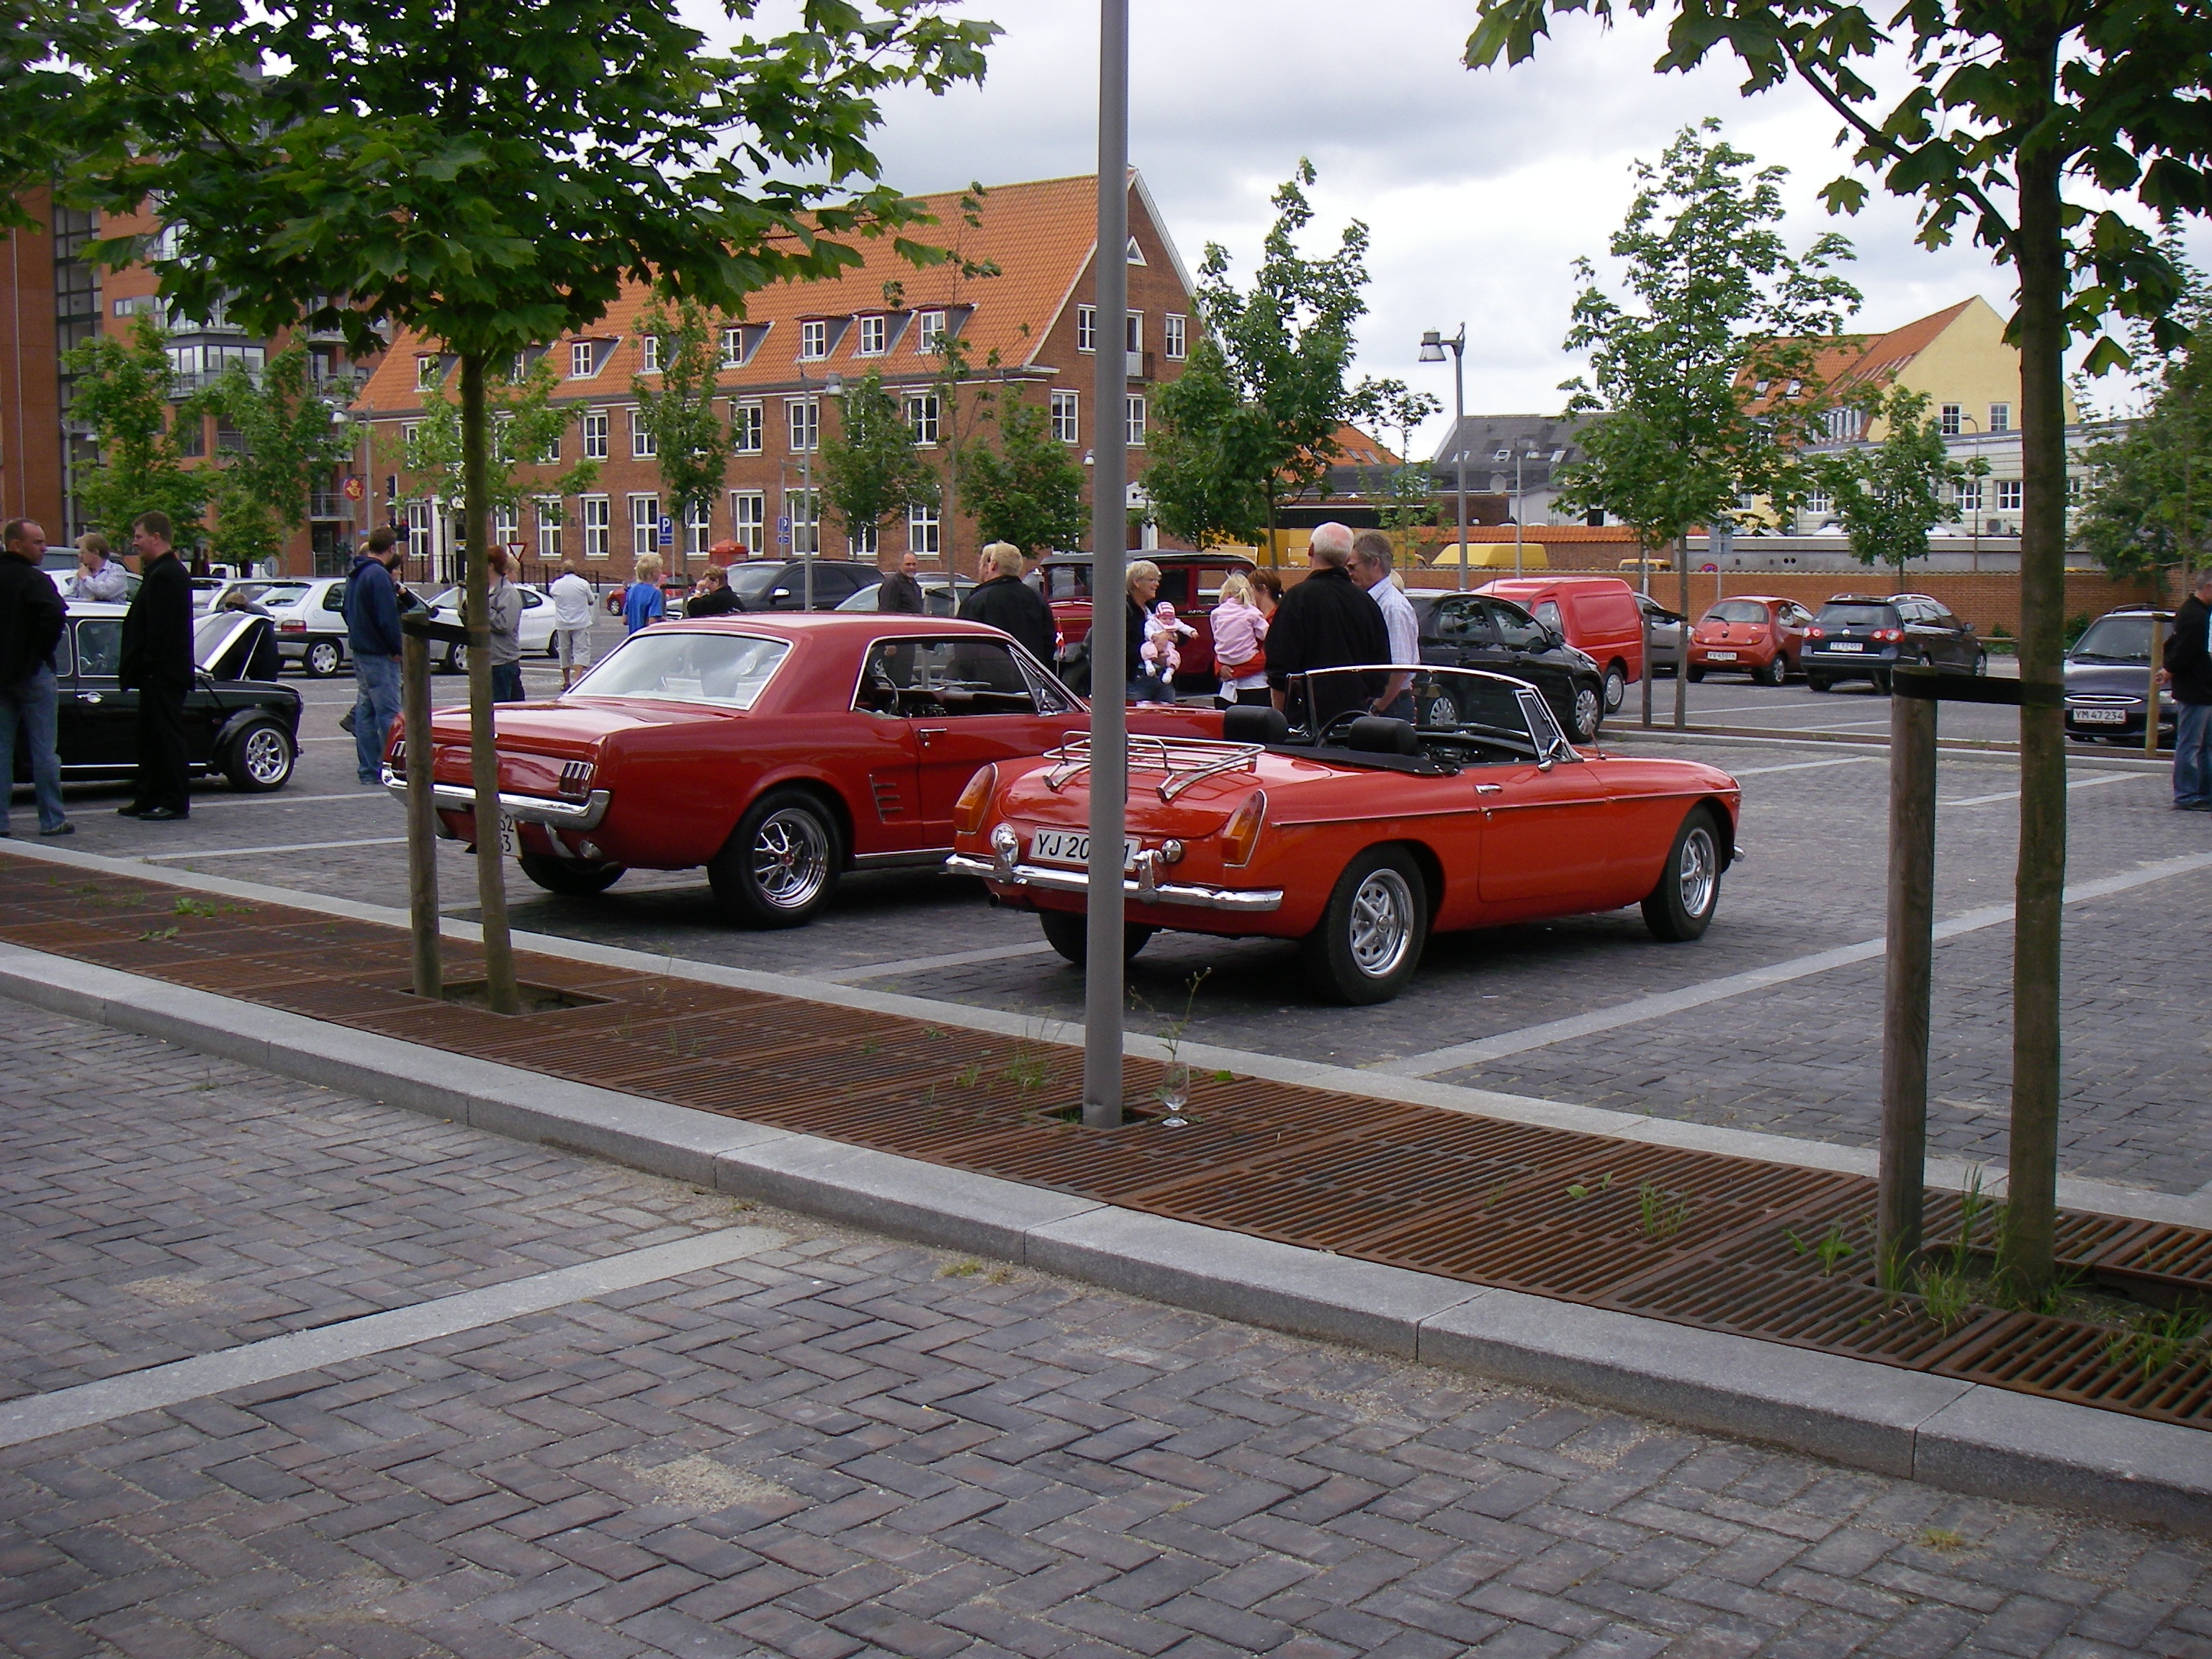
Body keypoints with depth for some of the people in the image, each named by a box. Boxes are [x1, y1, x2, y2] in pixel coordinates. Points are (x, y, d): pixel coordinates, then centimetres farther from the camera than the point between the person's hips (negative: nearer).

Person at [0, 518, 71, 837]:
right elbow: (55, 615, -27)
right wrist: (43, 650, -12)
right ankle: (52, 820, 2)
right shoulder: (34, 580, -12)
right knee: (43, 750, 0)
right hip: (31, 671, -6)